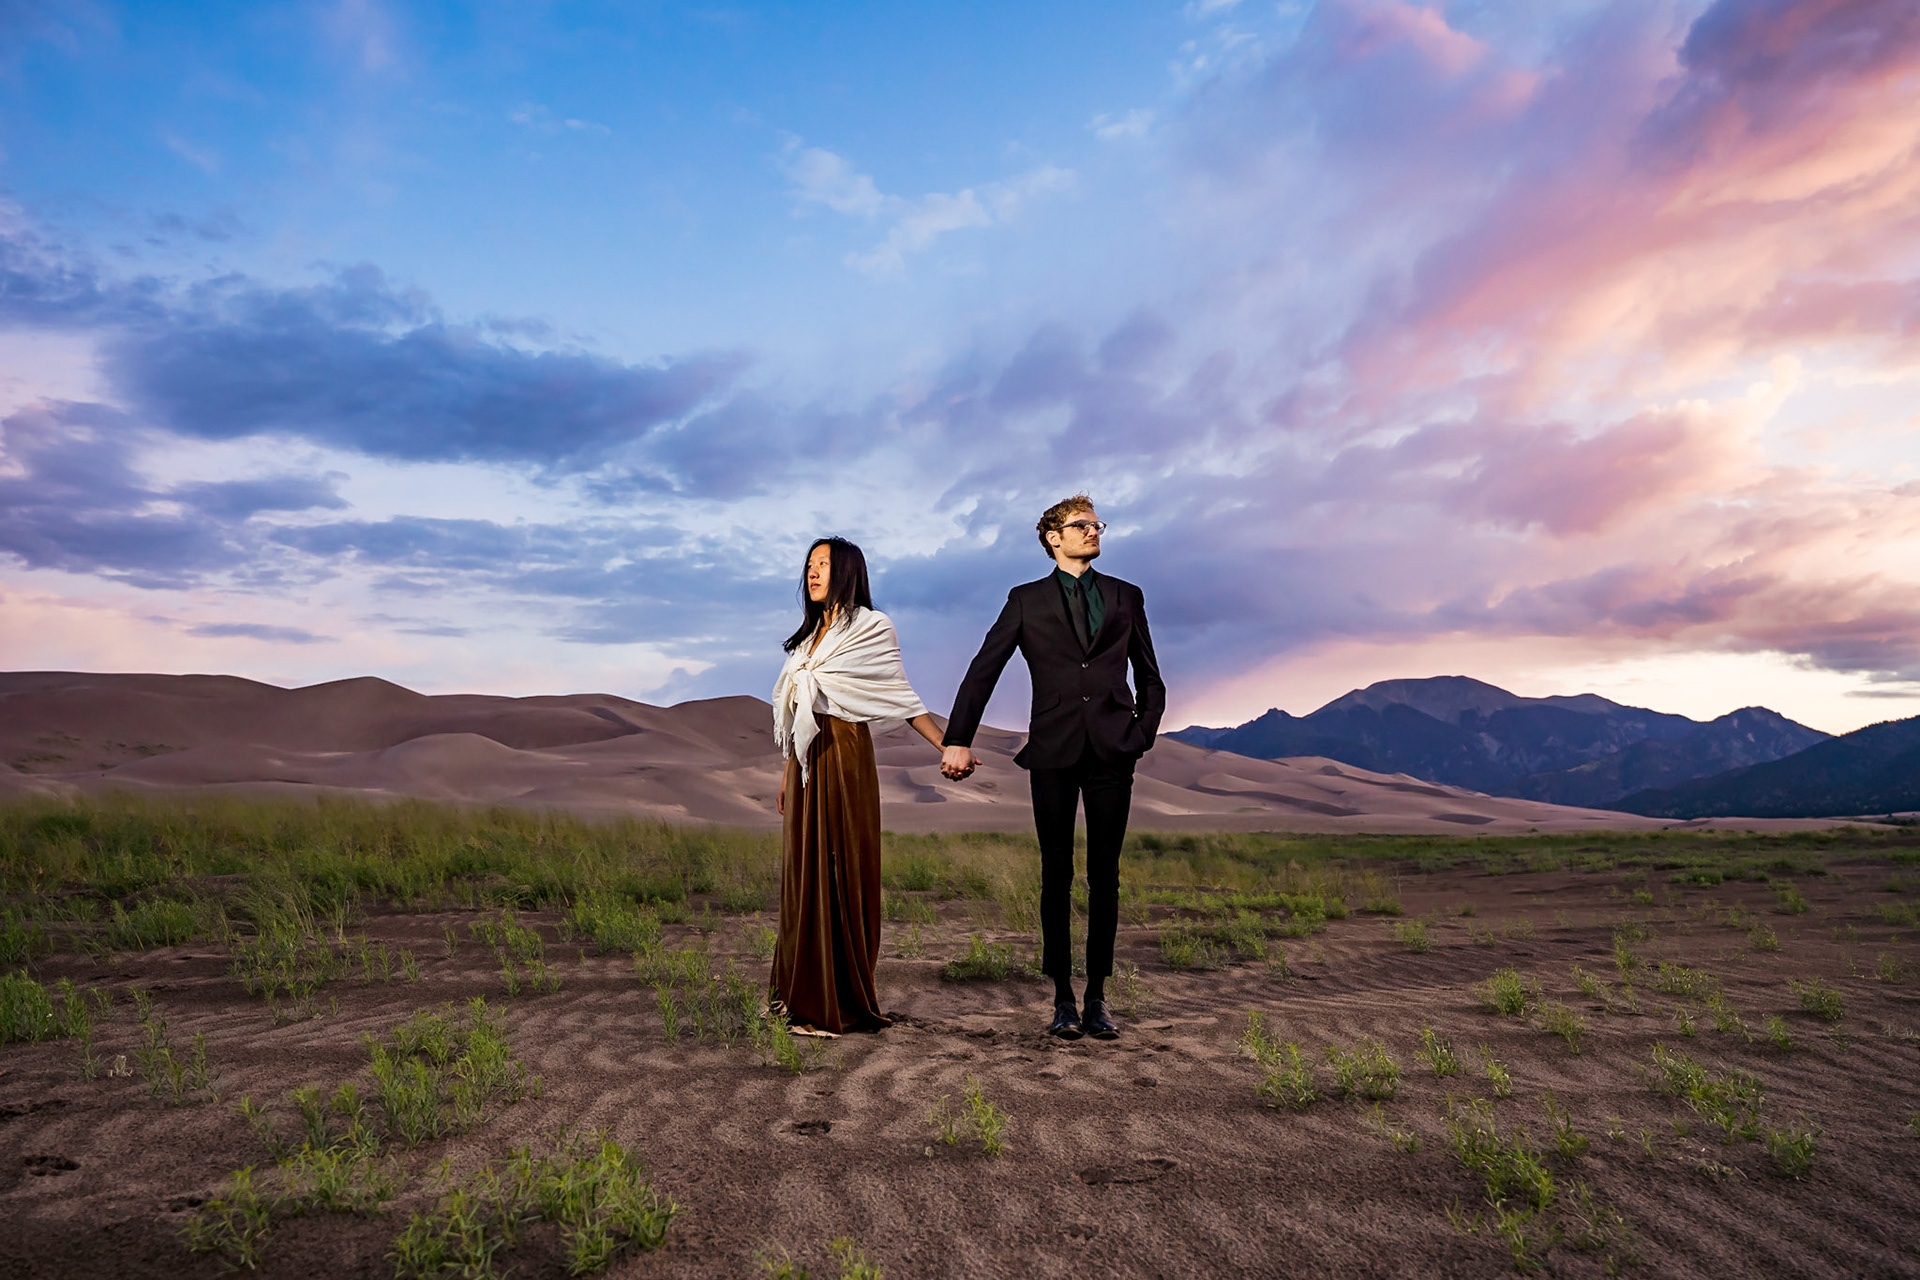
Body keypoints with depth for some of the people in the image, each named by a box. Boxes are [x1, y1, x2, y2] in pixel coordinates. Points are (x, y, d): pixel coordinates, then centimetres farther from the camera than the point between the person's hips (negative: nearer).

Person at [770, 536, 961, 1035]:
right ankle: (803, 989, 19)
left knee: (841, 872, -4)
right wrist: (789, 772, 17)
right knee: (805, 872, 9)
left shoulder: (871, 627, -2)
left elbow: (899, 696, -3)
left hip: (843, 756, -7)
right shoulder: (811, 633, 18)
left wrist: (947, 747, -11)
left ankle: (840, 1002, 3)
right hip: (807, 763, 7)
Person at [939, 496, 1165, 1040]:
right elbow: (982, 672, 4)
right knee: (1057, 876, 3)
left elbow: (1150, 679, 20)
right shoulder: (1027, 601, 10)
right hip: (1054, 753, -1)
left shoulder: (1126, 597, 15)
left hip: (1112, 751, 1)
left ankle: (1097, 999, 12)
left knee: (1105, 876, 4)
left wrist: (1143, 734, 5)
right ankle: (1063, 999, 11)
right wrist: (957, 741, -5)